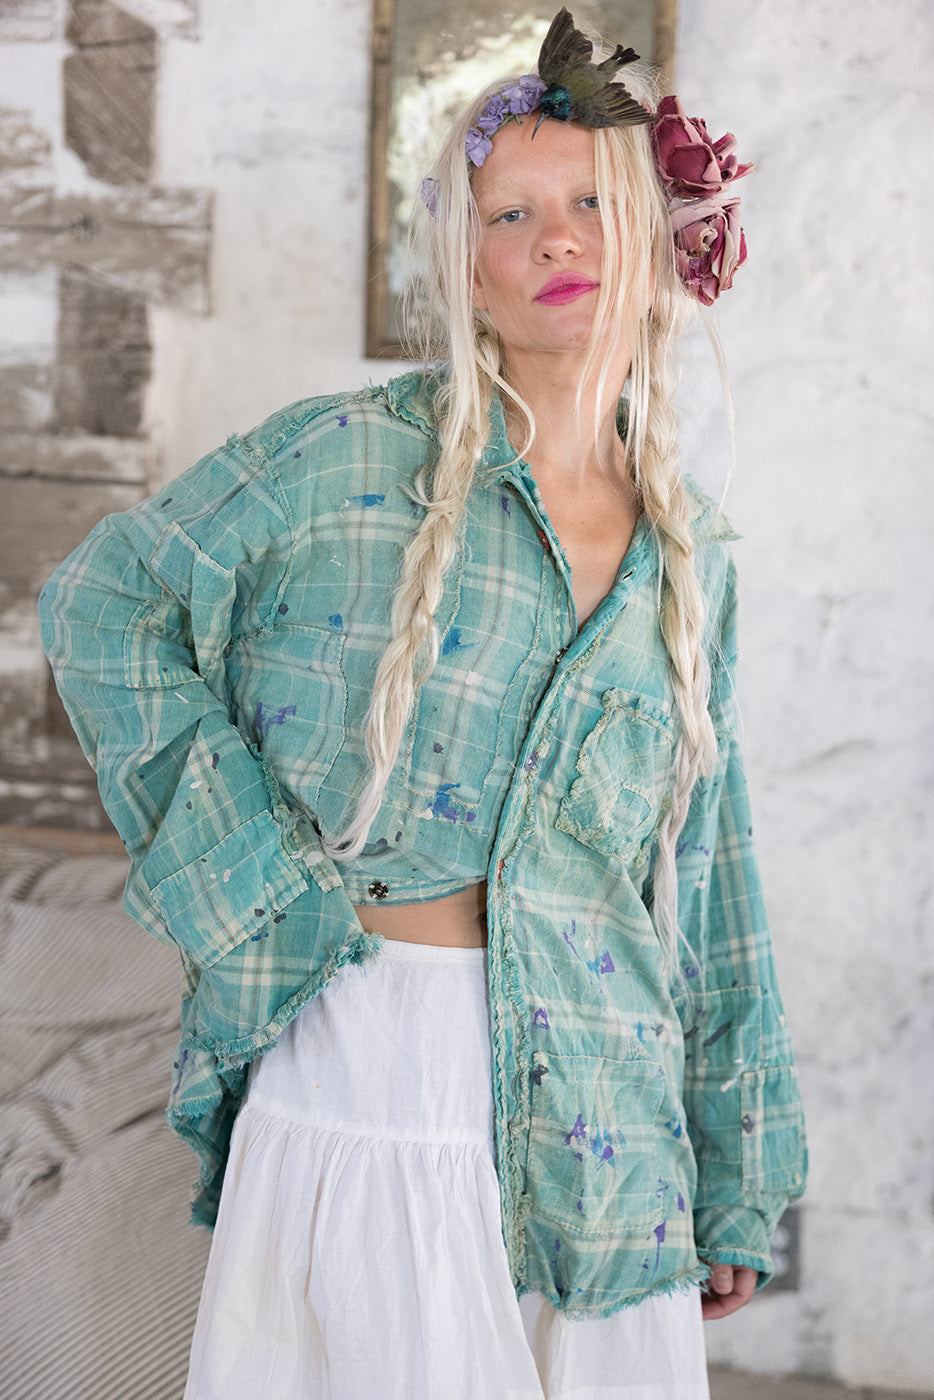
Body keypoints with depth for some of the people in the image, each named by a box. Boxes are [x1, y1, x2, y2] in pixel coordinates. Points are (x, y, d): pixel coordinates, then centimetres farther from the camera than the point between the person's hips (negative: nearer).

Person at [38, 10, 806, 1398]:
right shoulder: (351, 458, -4)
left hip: (597, 1118, 4)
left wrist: (738, 1188, 14)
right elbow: (100, 603, 0)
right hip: (361, 1084, -3)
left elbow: (707, 879, 12)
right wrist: (258, 866, -8)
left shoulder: (692, 556, 8)